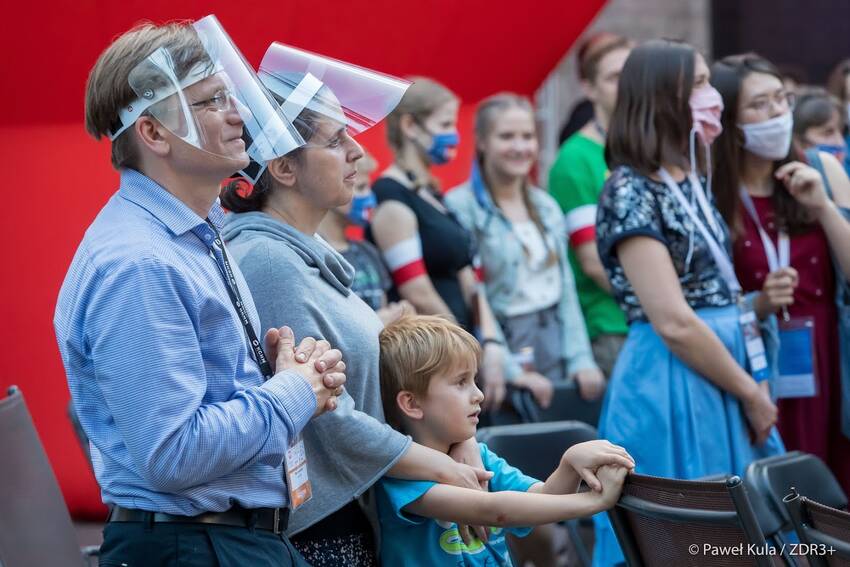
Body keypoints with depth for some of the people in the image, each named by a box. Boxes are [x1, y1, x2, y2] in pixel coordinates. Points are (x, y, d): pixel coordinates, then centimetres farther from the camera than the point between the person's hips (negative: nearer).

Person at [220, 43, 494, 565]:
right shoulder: (269, 261, -18)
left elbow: (358, 360, 17)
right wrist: (443, 469, -10)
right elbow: (330, 421, -20)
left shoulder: (308, 252, 12)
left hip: (345, 518, 9)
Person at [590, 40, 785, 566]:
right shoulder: (631, 190, -14)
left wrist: (756, 386, 5)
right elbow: (673, 323, -19)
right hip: (672, 387, -8)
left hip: (723, 375, 8)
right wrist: (750, 394, -10)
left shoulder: (694, 182, 12)